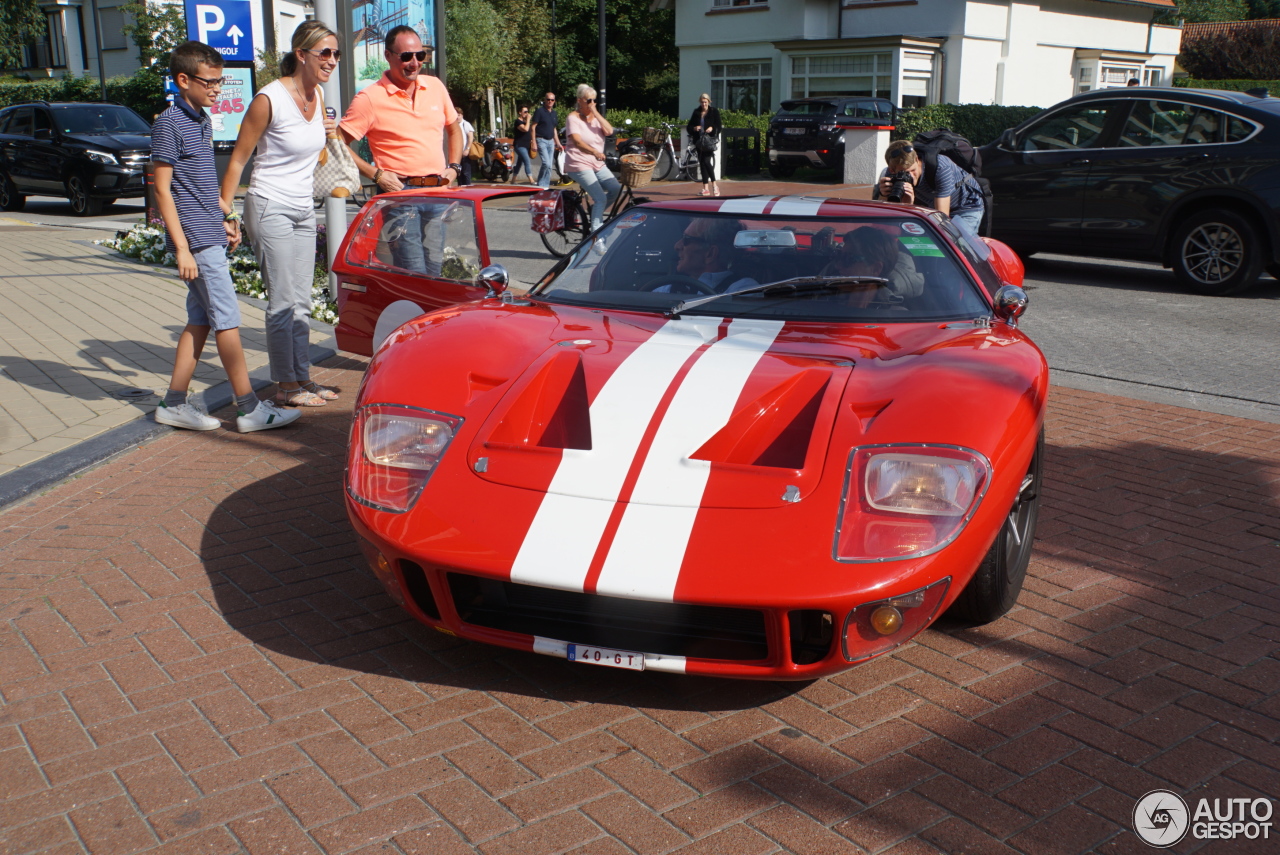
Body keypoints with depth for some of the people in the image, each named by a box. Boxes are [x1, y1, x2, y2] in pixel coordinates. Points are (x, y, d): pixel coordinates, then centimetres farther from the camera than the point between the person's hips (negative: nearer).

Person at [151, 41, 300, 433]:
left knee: (200, 321, 10)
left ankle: (174, 403, 17)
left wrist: (225, 218, 22)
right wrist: (182, 248, -18)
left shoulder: (203, 121, 15)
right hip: (197, 241, -9)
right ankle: (250, 409, -2)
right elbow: (162, 189, -14)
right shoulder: (169, 124, -11)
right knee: (227, 320, -7)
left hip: (210, 237, 9)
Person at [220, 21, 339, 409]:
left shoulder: (317, 94, 5)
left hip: (304, 210, 7)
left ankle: (302, 377, 20)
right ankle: (285, 386, 4)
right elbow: (238, 159, -12)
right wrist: (224, 211, -13)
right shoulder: (269, 99, -16)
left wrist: (326, 133, 2)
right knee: (283, 302, -4)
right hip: (270, 209, -7)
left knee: (301, 302, 12)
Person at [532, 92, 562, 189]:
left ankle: (545, 186, 11)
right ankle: (541, 186, -8)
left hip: (551, 141, 7)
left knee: (549, 166, 5)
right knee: (546, 164, -18)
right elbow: (533, 127, -8)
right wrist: (534, 142, -16)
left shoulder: (554, 113, 15)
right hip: (541, 140, -7)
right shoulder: (539, 111, -6)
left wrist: (558, 143, 18)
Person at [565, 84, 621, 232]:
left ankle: (596, 212, 11)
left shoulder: (596, 117, 13)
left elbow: (609, 131, -5)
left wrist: (596, 113, -11)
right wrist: (594, 151, -39)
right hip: (579, 164, -7)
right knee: (601, 199, -19)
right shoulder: (573, 118, -7)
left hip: (598, 164, 7)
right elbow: (577, 142, -22)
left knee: (616, 189, -11)